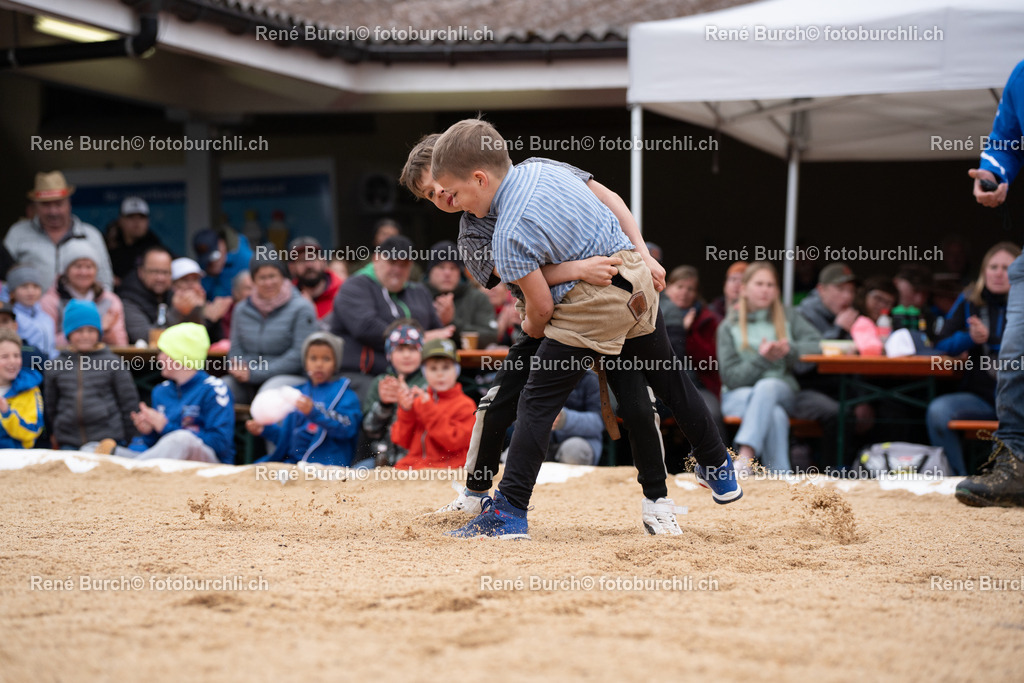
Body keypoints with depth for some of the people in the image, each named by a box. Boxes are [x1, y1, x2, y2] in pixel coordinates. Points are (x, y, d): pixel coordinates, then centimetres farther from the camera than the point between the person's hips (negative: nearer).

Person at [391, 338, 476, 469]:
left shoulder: (465, 405, 4)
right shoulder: (417, 400, 17)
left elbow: (454, 441, -10)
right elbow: (402, 441, 13)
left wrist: (429, 410, -12)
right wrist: (405, 411, -3)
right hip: (412, 466, 4)